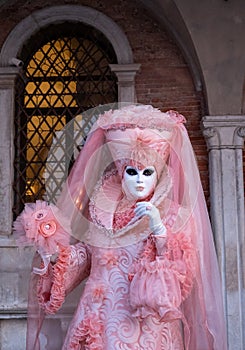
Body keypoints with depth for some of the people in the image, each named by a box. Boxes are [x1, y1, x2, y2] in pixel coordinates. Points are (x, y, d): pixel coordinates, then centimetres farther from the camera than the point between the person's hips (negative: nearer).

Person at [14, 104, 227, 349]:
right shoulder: (101, 210, 5)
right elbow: (85, 254, 13)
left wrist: (159, 228, -23)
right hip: (100, 317, 3)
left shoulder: (173, 215, -3)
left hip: (145, 322, -3)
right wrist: (55, 253, -4)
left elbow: (182, 267, -12)